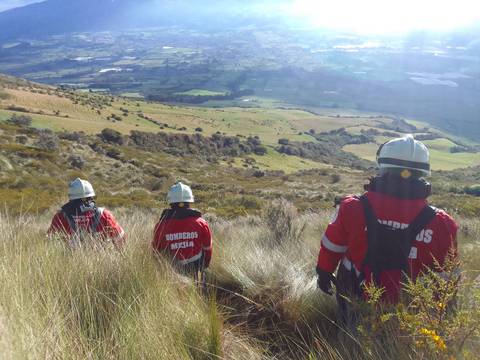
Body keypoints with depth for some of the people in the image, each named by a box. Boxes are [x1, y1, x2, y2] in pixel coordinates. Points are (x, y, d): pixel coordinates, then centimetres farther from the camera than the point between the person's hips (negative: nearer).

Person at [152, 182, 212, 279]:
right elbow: (207, 249, 3)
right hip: (195, 271, 0)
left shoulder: (161, 226, -11)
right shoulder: (201, 224, -9)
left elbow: (156, 251, 2)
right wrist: (202, 267, 22)